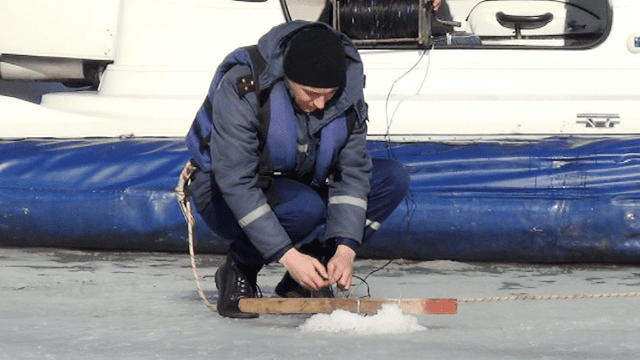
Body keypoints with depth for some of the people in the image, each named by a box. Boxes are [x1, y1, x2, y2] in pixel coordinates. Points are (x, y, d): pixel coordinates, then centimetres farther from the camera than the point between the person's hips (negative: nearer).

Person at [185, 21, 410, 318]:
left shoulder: (347, 93, -14)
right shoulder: (241, 88, -30)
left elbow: (353, 171, -12)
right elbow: (236, 183, -32)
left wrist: (345, 249, -25)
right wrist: (288, 256, -36)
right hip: (226, 197, -6)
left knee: (393, 178, -13)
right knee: (307, 208, -37)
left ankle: (302, 282, -6)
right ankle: (238, 271, -8)